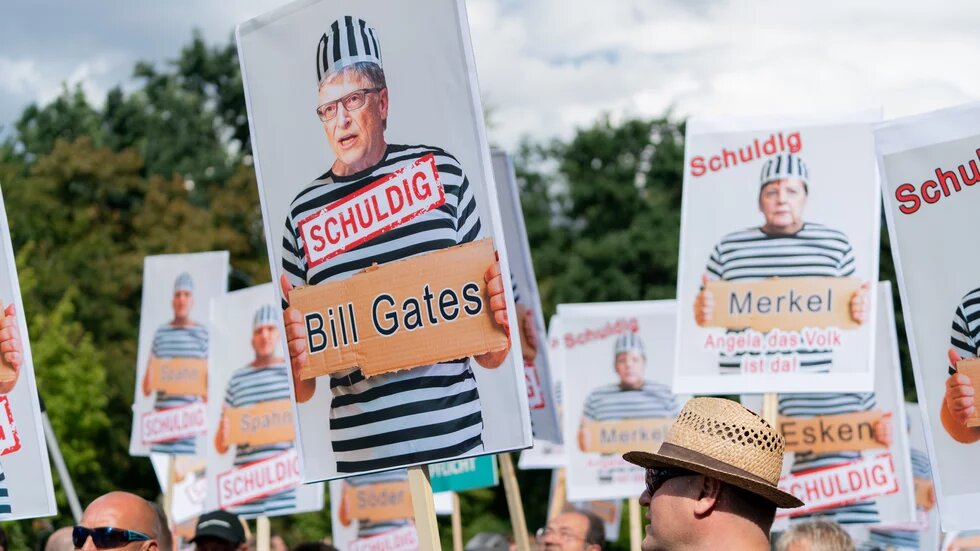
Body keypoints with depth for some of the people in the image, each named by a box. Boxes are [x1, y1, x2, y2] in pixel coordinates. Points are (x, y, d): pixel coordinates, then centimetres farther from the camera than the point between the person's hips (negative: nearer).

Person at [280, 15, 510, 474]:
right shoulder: (304, 213, 7)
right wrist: (295, 362, -9)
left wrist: (500, 320, -9)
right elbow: (302, 391, 12)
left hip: (457, 444, 0)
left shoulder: (443, 175, 6)